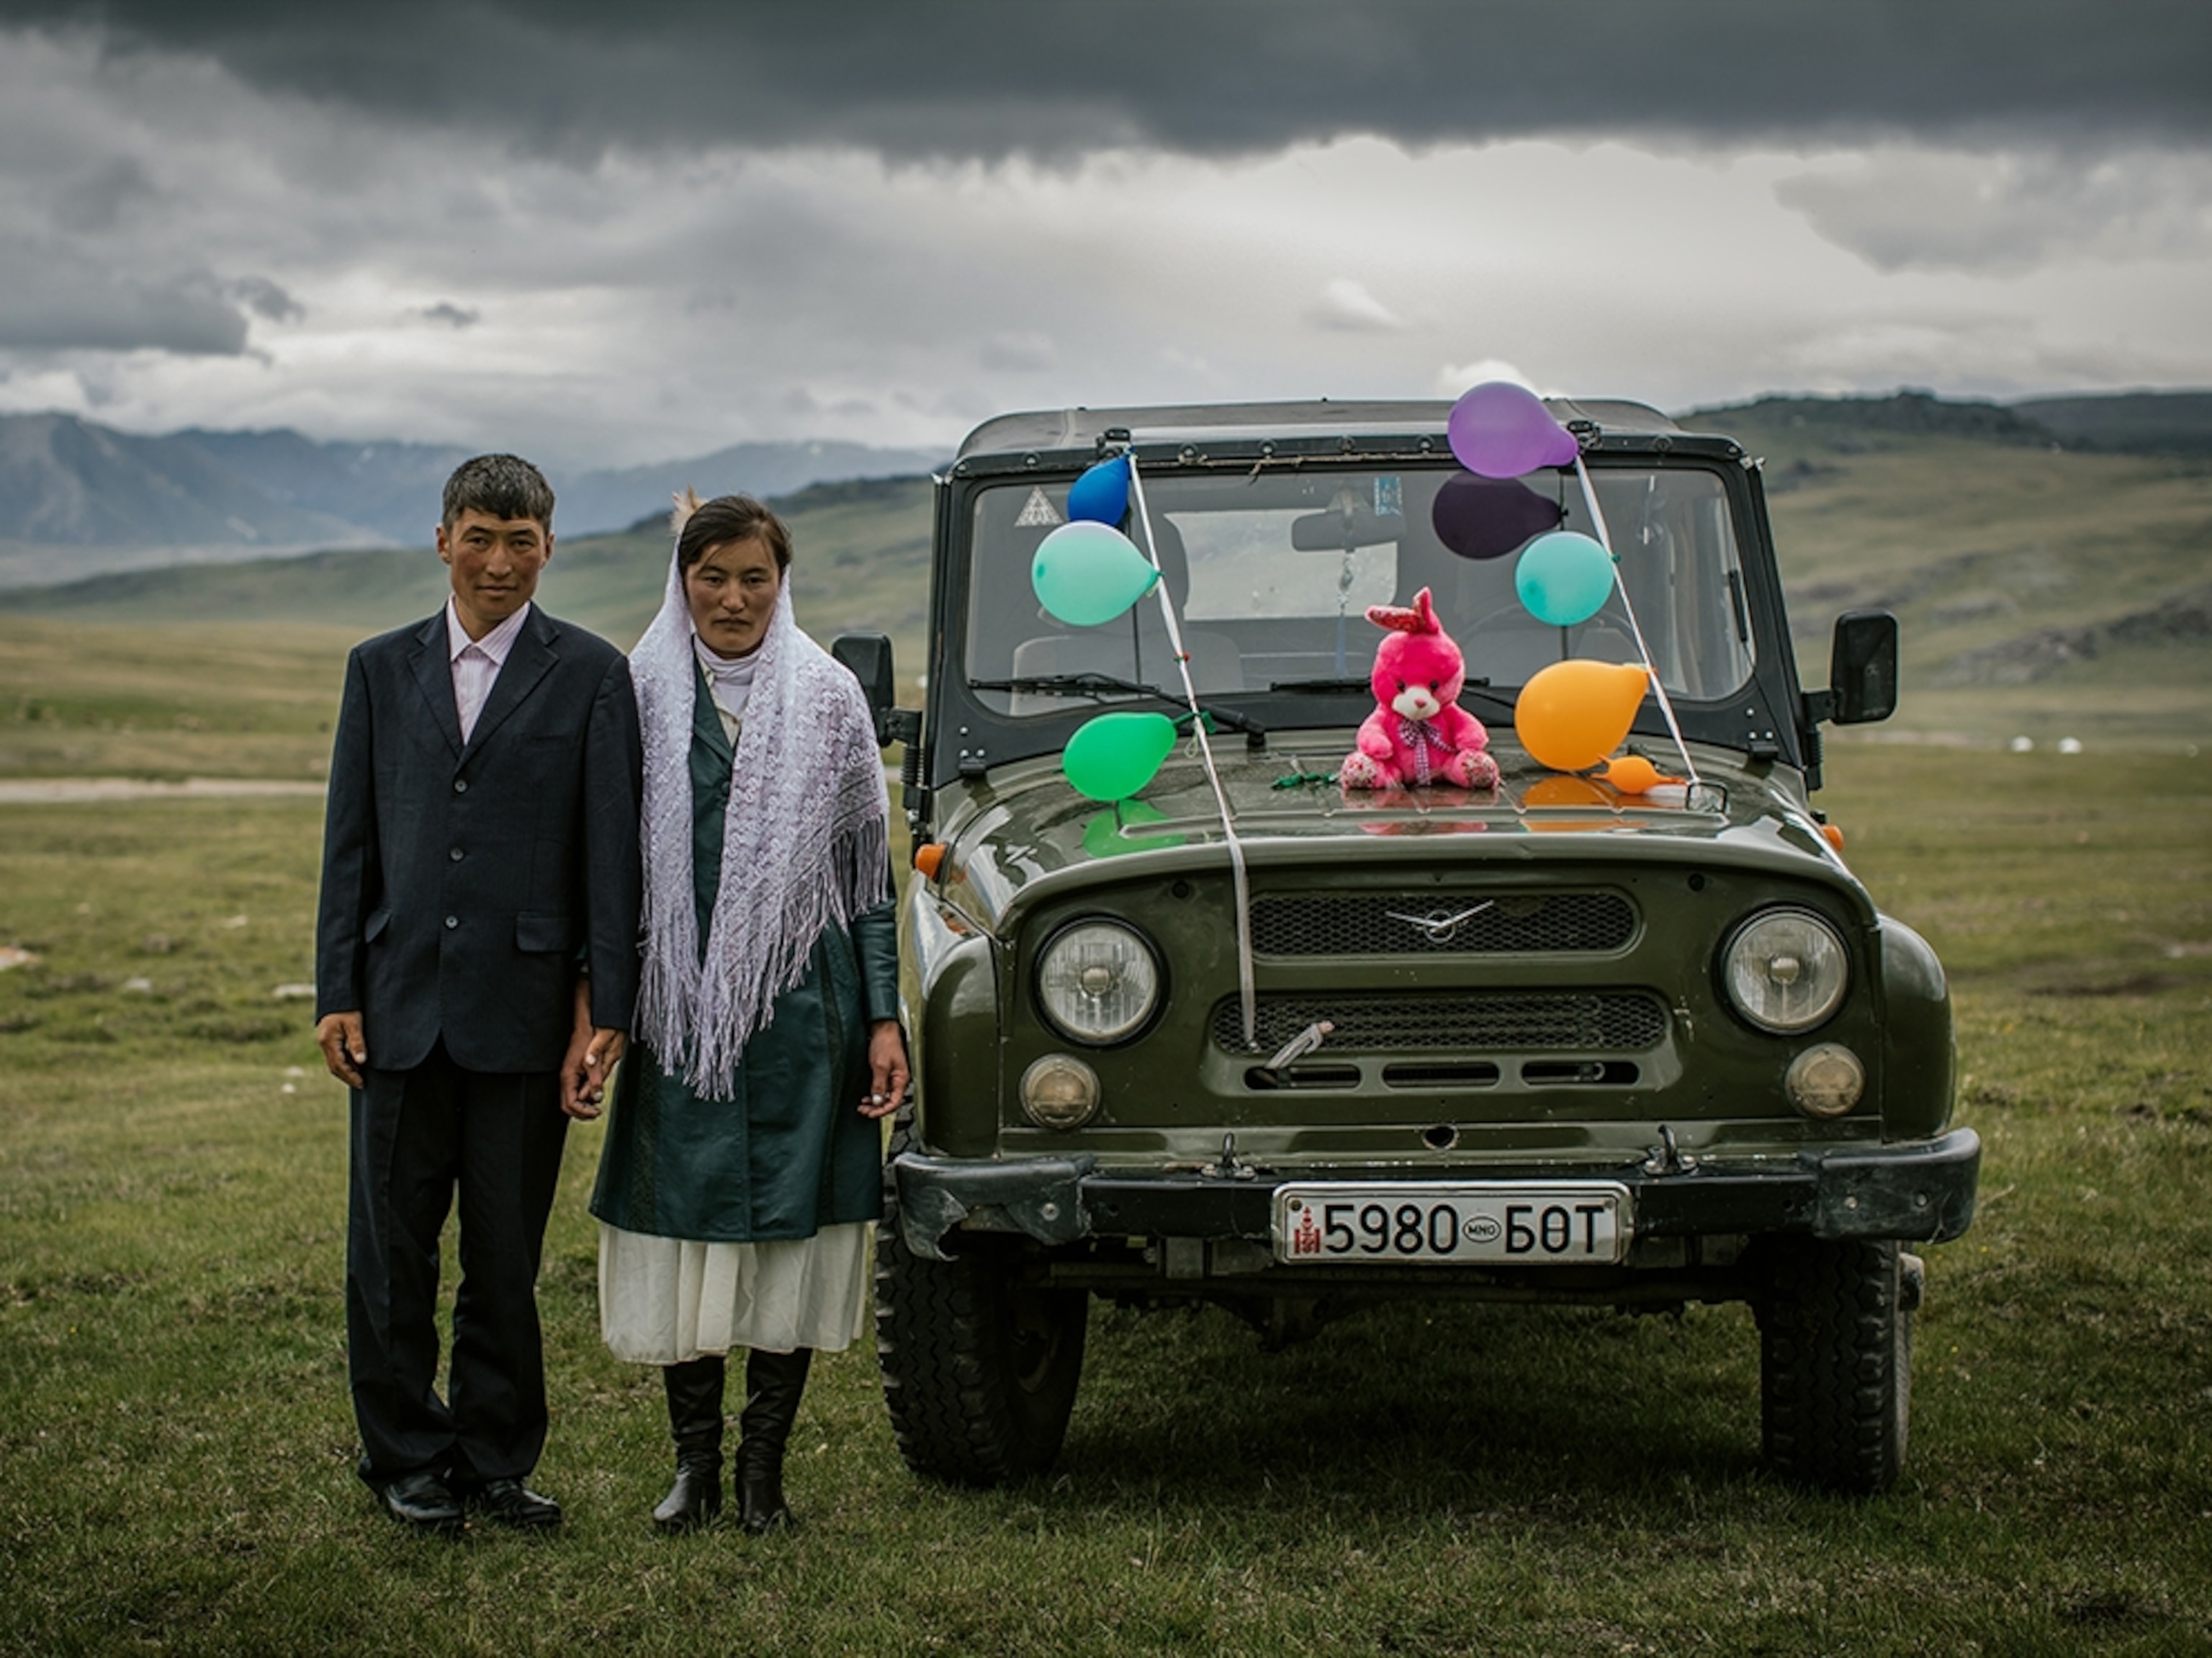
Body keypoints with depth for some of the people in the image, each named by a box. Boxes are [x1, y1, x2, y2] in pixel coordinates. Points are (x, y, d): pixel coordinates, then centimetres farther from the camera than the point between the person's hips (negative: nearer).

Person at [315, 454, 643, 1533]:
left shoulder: (591, 676, 2)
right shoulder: (382, 670, 11)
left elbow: (612, 851, -2)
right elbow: (350, 843, 10)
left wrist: (605, 1008, -8)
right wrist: (337, 994, 2)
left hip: (524, 1009, -2)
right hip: (402, 1007, 2)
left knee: (506, 1254, 6)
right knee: (391, 1249, 6)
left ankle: (495, 1461, 18)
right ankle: (409, 1458, 18)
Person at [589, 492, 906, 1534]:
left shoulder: (828, 698, 3)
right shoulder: (642, 695, 4)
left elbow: (868, 866, 4)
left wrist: (884, 1016, -1)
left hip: (800, 1004, 0)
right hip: (679, 1007, 1)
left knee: (788, 1226, 1)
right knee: (683, 1223, 1)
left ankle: (764, 1465, 11)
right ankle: (694, 1456, 14)